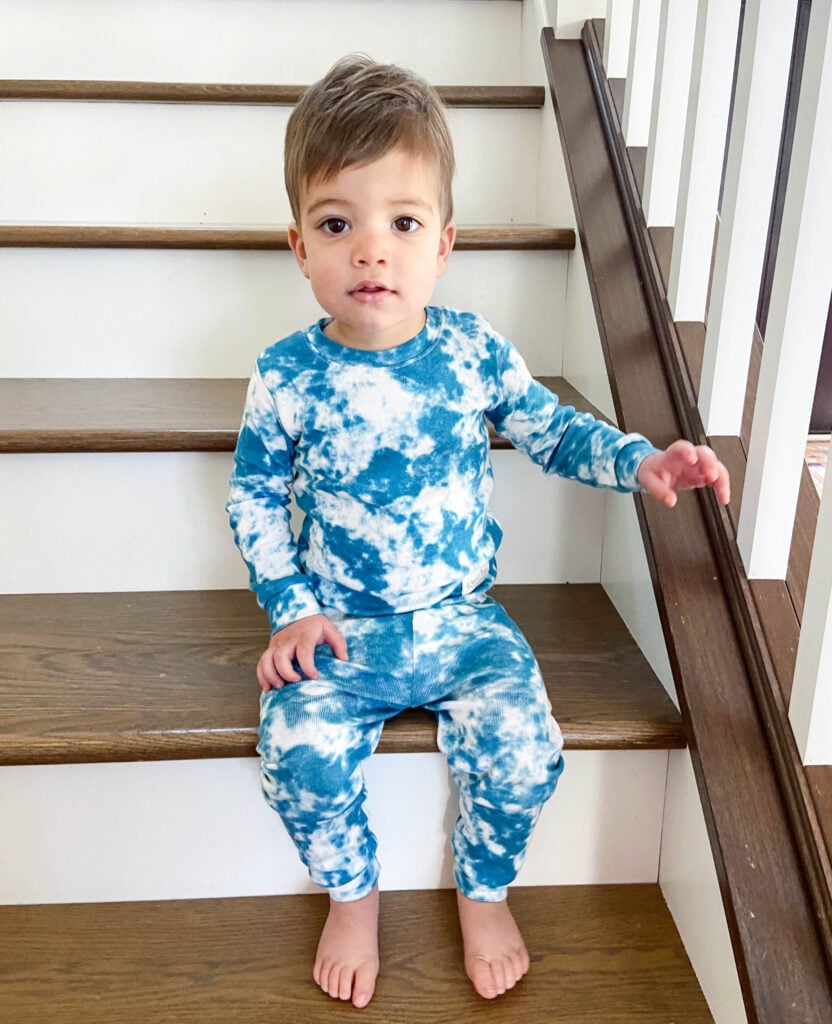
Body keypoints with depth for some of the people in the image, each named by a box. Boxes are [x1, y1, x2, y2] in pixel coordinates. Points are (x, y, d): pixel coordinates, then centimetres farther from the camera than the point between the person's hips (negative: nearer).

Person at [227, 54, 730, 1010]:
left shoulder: (475, 352, -8)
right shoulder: (286, 379, -10)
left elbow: (550, 429, 7)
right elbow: (254, 497, 1)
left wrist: (640, 461, -9)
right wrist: (291, 608, -7)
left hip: (464, 622, 1)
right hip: (341, 629, 0)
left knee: (522, 745, -19)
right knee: (298, 750, -21)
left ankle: (483, 893, 16)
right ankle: (352, 894, 14)